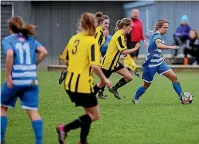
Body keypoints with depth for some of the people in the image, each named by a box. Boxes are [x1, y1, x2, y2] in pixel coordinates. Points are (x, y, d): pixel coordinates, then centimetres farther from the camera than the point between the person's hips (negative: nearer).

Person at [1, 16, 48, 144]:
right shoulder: (31, 40, 12)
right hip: (31, 80, 3)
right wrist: (34, 64, 11)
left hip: (15, 80, -3)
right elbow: (44, 52, -2)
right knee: (33, 111, 0)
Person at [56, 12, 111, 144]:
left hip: (70, 83, 8)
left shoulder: (73, 39, 8)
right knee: (94, 115, 4)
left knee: (89, 113, 21)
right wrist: (104, 79, -8)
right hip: (83, 85, -8)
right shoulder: (92, 41, -13)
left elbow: (67, 61, 16)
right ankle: (64, 129, -12)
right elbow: (94, 65, -20)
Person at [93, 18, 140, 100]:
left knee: (129, 77, 0)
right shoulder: (119, 36, -22)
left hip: (114, 62, 9)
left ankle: (114, 89, 15)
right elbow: (123, 51, -26)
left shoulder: (121, 35, 7)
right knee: (102, 83, 2)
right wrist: (135, 49, -19)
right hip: (108, 63, -9)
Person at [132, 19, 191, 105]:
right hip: (151, 64, -8)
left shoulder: (161, 36, 6)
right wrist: (170, 47, -55)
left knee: (174, 77, -9)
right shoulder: (157, 35, -21)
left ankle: (182, 97, -7)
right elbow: (159, 45, -45)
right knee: (147, 85, 8)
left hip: (160, 63, 8)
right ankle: (135, 98, 33)